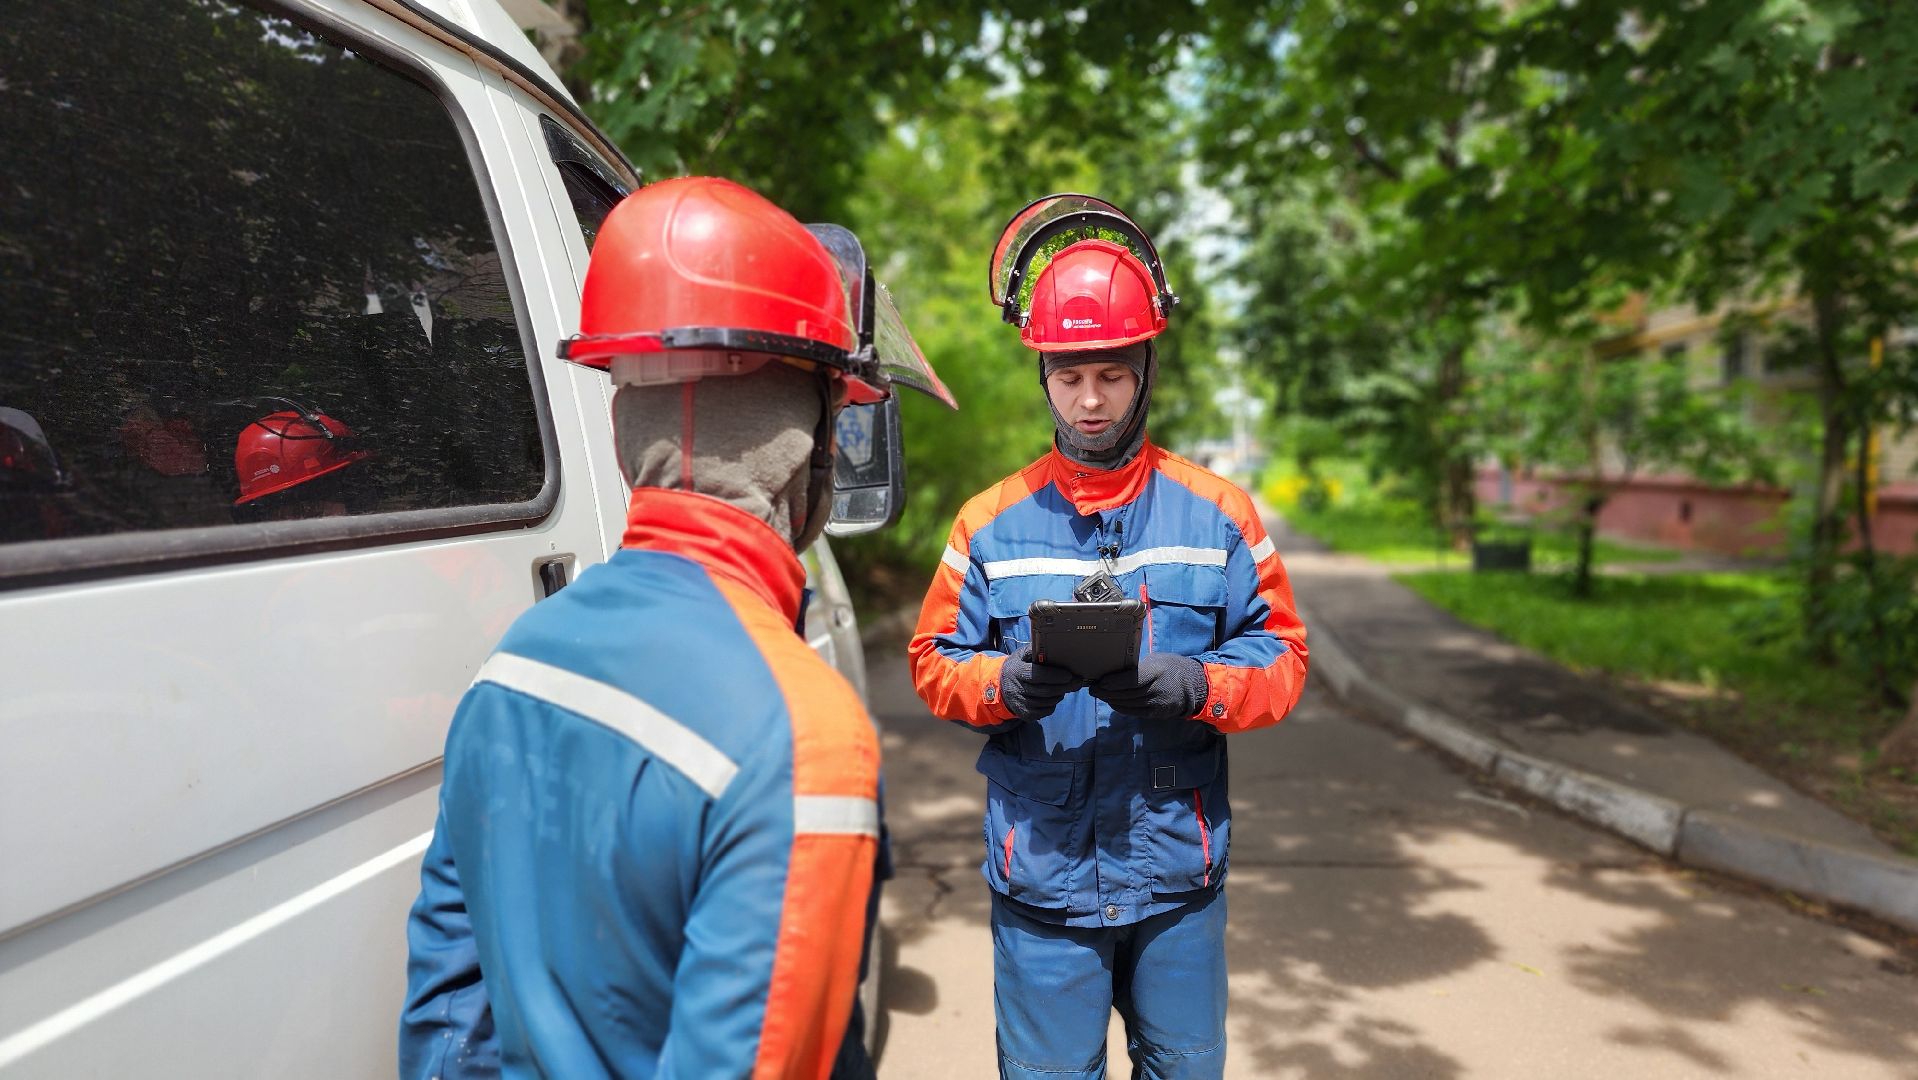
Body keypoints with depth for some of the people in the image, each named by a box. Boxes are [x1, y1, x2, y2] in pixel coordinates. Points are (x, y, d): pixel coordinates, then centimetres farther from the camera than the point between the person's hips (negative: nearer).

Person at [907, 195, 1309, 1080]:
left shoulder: (1217, 514, 0)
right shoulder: (991, 522, 0)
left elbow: (1281, 657, 0)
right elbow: (934, 659, 2)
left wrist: (1195, 685, -20)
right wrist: (1006, 682, -19)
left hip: (1177, 871, 1)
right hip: (1040, 873, 0)